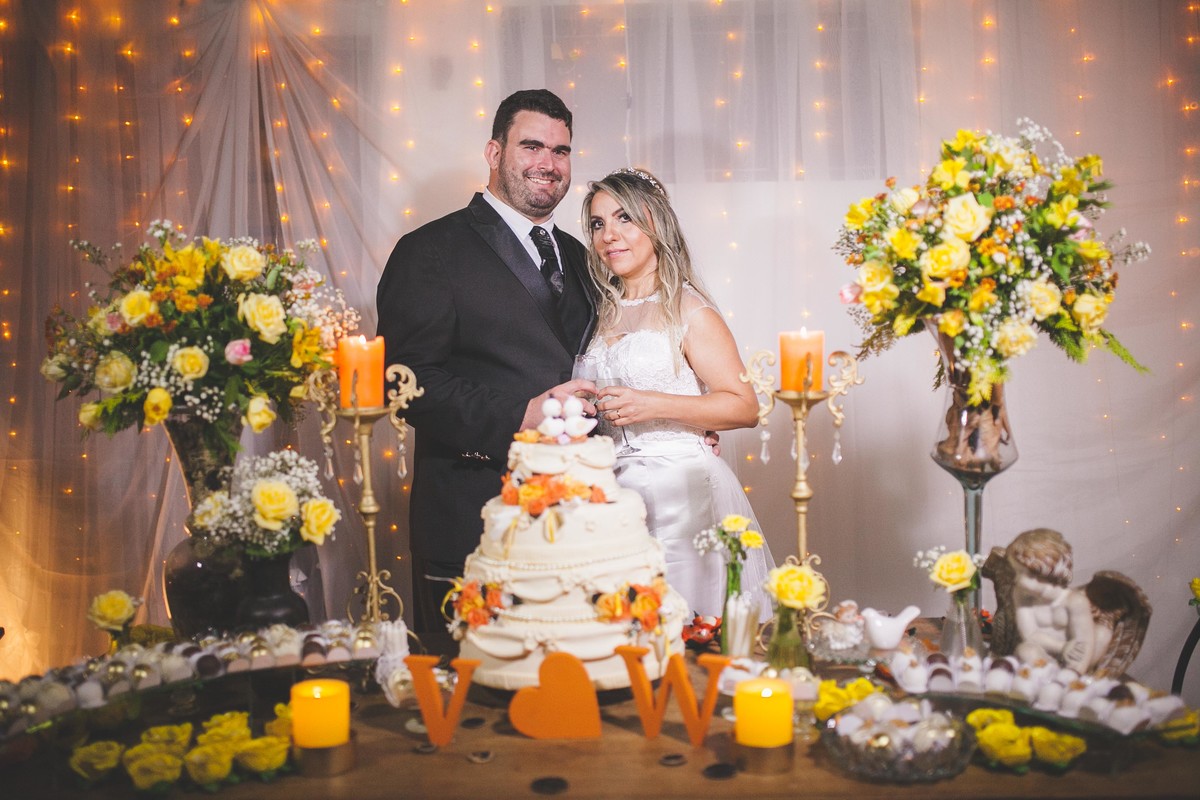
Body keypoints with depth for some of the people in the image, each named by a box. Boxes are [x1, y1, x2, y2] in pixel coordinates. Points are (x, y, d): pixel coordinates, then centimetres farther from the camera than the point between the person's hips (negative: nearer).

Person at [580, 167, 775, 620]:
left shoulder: (688, 310, -6)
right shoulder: (603, 314, 13)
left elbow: (745, 407, -11)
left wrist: (652, 405, -19)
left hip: (684, 494, -5)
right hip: (616, 492, 6)